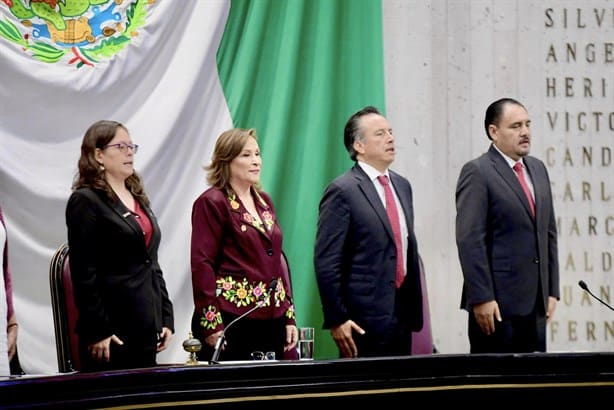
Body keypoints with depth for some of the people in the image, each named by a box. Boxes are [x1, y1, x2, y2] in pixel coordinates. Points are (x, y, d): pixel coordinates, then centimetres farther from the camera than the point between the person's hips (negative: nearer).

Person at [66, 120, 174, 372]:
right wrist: (98, 331, -17)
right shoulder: (85, 201, -6)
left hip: (147, 329, 8)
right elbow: (84, 273, -12)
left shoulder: (138, 198, 18)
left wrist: (166, 317, 12)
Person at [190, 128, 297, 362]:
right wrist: (212, 325, -16)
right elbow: (202, 264, -9)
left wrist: (289, 316, 13)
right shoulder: (212, 203, -4)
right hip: (230, 321, -7)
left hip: (271, 320, 7)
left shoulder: (264, 201, 18)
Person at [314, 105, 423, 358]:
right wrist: (336, 320, -14)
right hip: (366, 321, -7)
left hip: (402, 317, 7)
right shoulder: (342, 191, -9)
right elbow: (326, 262, -11)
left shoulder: (402, 186, 15)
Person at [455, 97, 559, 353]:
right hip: (498, 303, -7)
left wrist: (552, 291, 13)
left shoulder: (537, 169, 15)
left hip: (535, 303, 7)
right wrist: (482, 298, -18)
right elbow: (469, 240, -13)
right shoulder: (477, 172, -7)